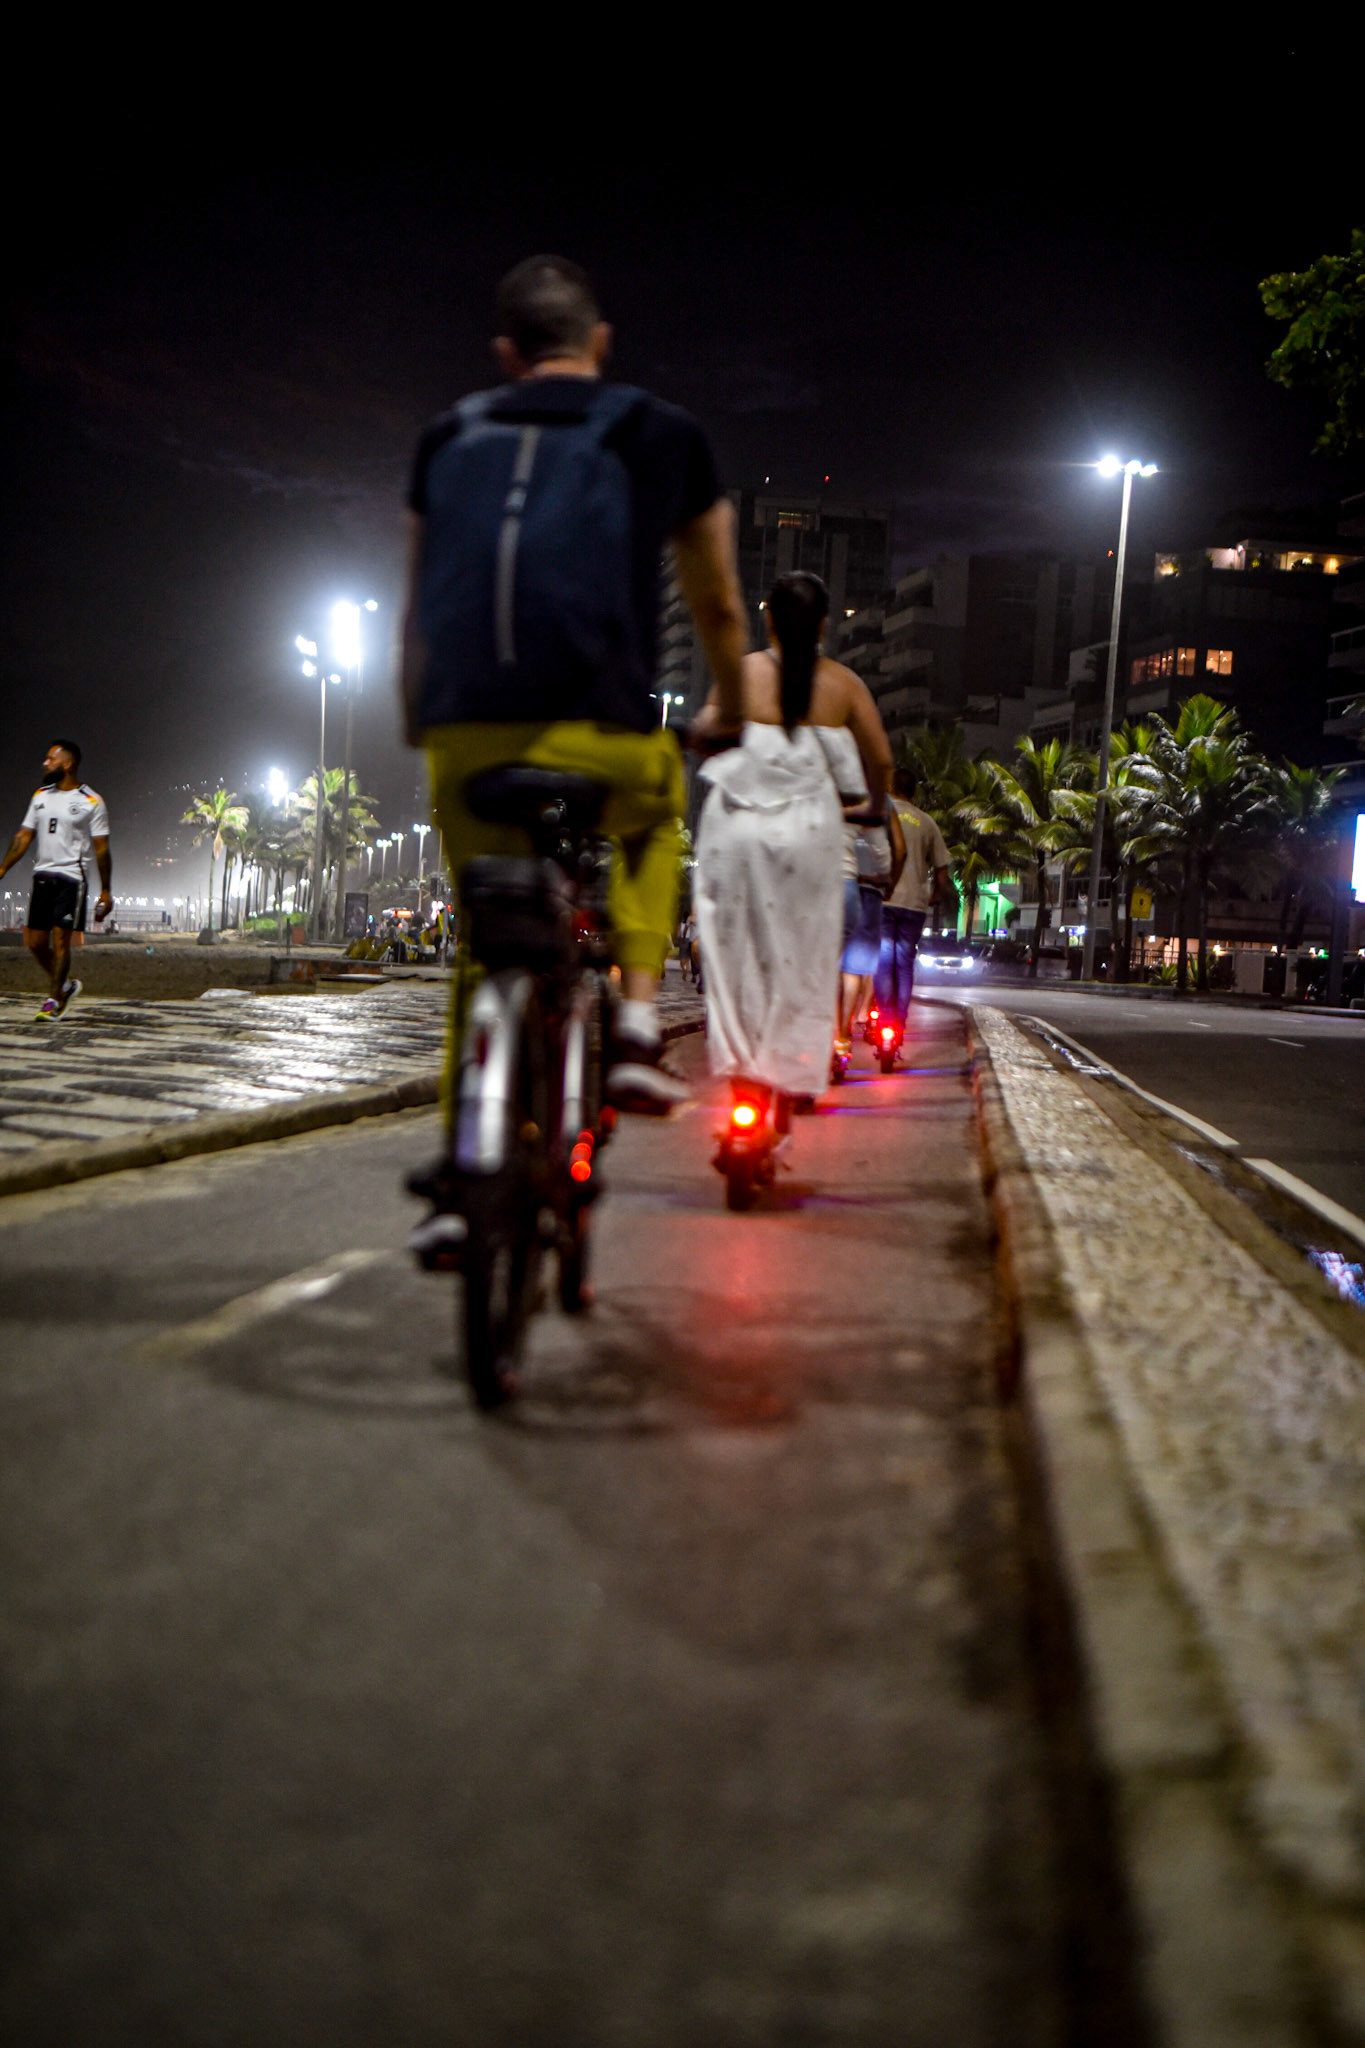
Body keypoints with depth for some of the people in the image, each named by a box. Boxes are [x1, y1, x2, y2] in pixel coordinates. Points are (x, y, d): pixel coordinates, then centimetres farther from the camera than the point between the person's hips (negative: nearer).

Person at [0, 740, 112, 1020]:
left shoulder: (91, 802, -4)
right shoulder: (41, 795, 13)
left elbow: (101, 849, -4)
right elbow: (24, 836, 14)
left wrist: (105, 892, -7)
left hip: (72, 877, -6)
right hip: (42, 875, 6)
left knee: (60, 940, -10)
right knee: (35, 942, 5)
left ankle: (53, 1000, -1)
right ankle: (65, 985, 25)